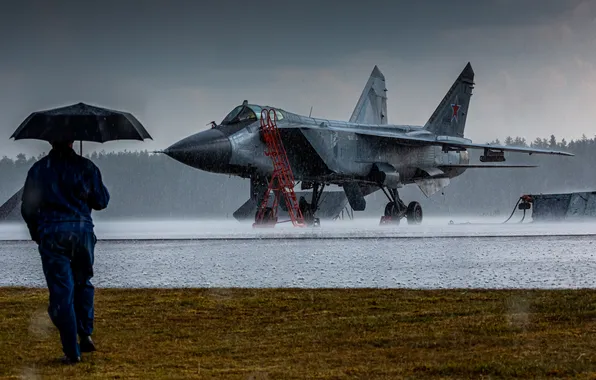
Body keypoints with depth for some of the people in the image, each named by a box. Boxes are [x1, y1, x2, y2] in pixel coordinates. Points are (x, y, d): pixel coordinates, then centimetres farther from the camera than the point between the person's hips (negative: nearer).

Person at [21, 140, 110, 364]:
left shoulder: (39, 169, 3)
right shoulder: (86, 167, 1)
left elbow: (28, 208, 6)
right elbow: (101, 201, 5)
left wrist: (36, 234, 21)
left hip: (51, 234, -1)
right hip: (82, 230, 1)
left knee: (61, 291, 0)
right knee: (83, 283, 22)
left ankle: (72, 351, -3)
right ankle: (86, 334, 10)